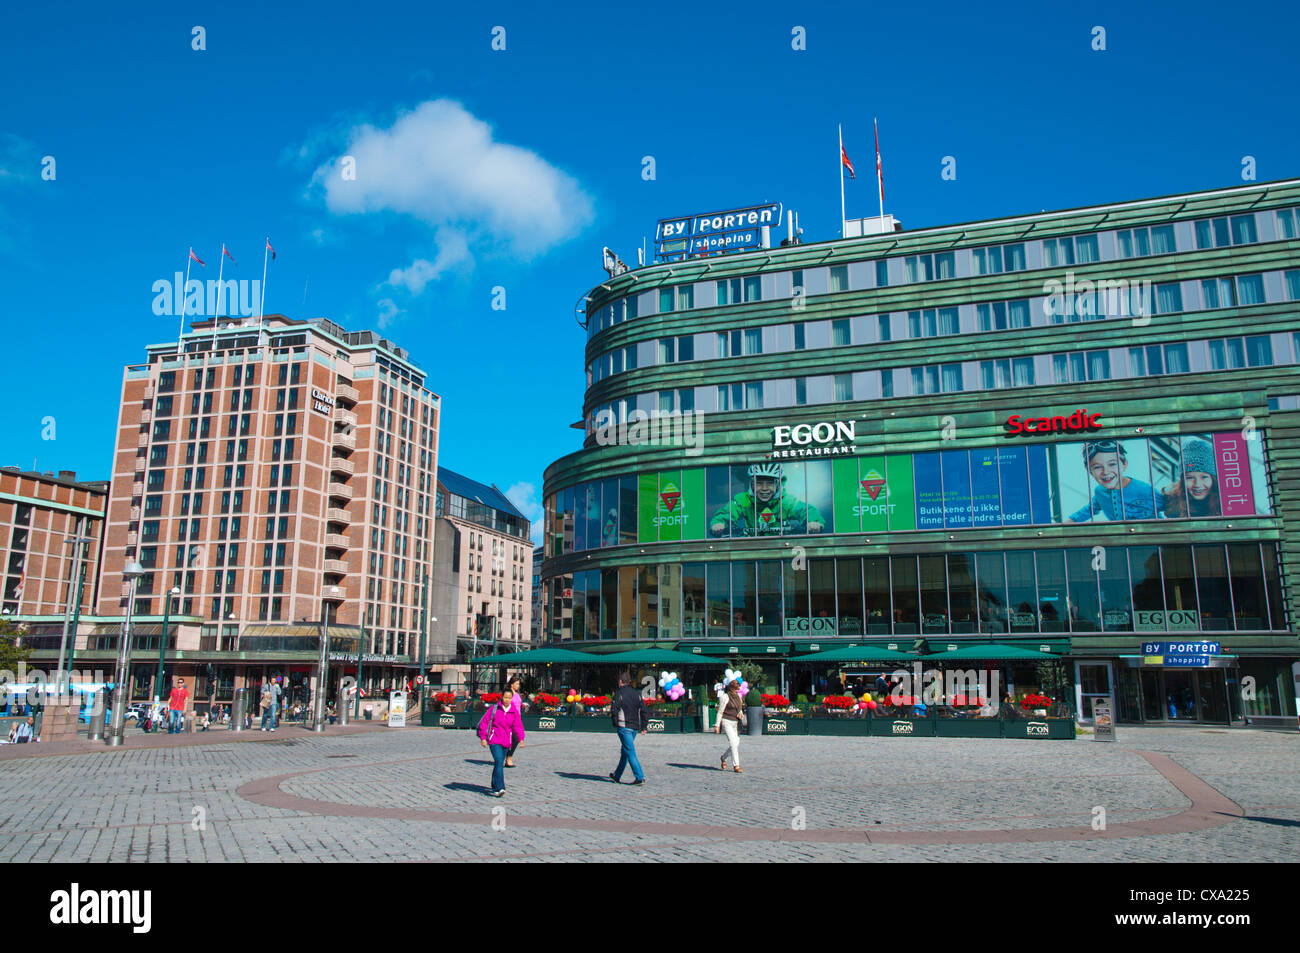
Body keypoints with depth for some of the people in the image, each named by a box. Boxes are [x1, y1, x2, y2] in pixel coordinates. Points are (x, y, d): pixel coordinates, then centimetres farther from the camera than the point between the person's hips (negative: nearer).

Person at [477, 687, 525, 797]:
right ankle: (500, 788, -21)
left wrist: (521, 739, -11)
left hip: (506, 742, 3)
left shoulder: (515, 712, 4)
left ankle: (495, 788, 26)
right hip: (494, 740, -3)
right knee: (499, 762, -17)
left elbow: (518, 727, 2)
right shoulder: (494, 709, -3)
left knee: (499, 764, 12)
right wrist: (483, 738, -6)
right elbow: (484, 722, 0)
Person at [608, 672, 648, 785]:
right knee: (625, 752, 17)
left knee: (630, 753, -6)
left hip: (624, 727, -7)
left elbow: (613, 711, -14)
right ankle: (617, 776, 28)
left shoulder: (619, 694, -7)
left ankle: (640, 777, -13)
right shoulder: (637, 694, 11)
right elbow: (644, 711, 10)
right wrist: (644, 727, 12)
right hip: (635, 727, 7)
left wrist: (615, 723, 1)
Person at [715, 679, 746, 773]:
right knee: (733, 743, -14)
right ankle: (736, 766, -9)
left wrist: (740, 714, 0)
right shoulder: (726, 697, -9)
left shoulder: (738, 696, 11)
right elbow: (720, 712, -7)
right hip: (727, 721, -7)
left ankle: (723, 758, 31)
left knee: (736, 743, 6)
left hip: (736, 723, 7)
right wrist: (717, 725, -9)